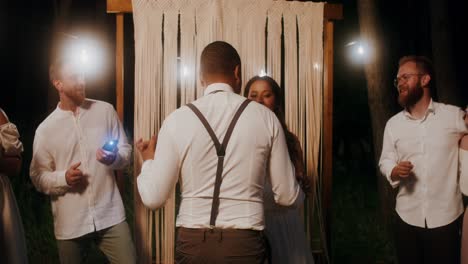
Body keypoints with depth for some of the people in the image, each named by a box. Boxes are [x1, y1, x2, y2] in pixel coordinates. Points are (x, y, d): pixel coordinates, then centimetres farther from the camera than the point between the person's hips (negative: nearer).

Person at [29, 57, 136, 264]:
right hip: (70, 223, 0)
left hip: (110, 215, 0)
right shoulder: (45, 129, 1)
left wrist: (114, 158, -13)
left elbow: (126, 150, 9)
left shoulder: (105, 110, 4)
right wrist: (64, 178, -16)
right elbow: (38, 176, 3)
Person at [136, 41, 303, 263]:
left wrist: (149, 160, 18)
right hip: (244, 244, 0)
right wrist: (300, 193, 27)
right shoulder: (265, 117, -3)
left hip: (193, 243, 0)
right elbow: (286, 195, 3)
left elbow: (153, 197, -2)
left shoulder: (178, 119, -5)